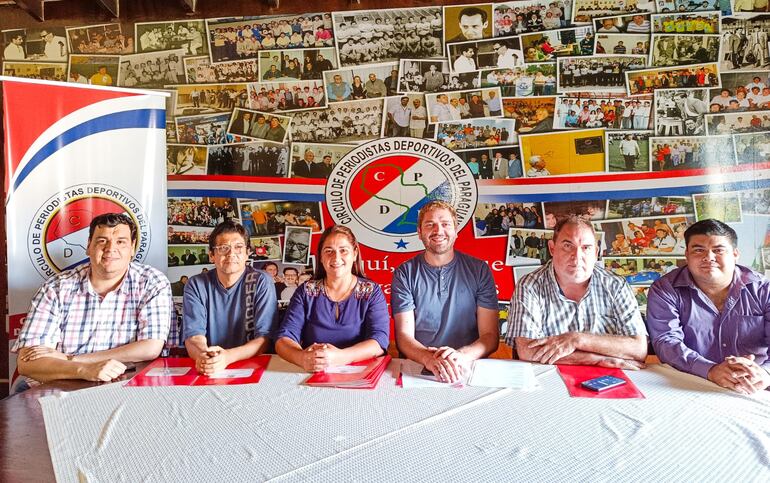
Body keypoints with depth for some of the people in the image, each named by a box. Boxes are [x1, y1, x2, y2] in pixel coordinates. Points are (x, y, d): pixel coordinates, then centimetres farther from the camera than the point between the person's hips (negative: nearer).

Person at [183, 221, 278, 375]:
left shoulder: (262, 283, -4)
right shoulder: (195, 285, 4)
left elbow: (264, 338, -9)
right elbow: (193, 335, -5)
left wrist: (228, 357, -26)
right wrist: (202, 356, -27)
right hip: (207, 372, 2)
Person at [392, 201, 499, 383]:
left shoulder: (479, 270, 4)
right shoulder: (404, 274, 3)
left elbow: (490, 335, 1)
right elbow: (404, 336, -3)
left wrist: (463, 355, -21)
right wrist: (428, 358, -25)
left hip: (468, 368, 1)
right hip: (418, 369, 0)